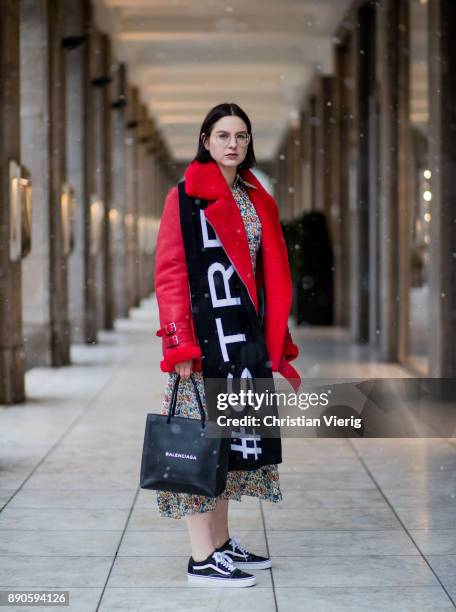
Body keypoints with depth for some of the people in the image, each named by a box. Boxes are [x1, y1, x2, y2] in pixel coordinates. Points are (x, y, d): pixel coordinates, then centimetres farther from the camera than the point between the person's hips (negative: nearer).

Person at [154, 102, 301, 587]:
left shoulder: (257, 198, 14)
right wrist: (180, 342, -17)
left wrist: (276, 342, 11)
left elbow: (271, 276, 16)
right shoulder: (187, 194, -5)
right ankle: (202, 559, -2)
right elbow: (170, 271, -10)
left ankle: (222, 542, 21)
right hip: (203, 333, -7)